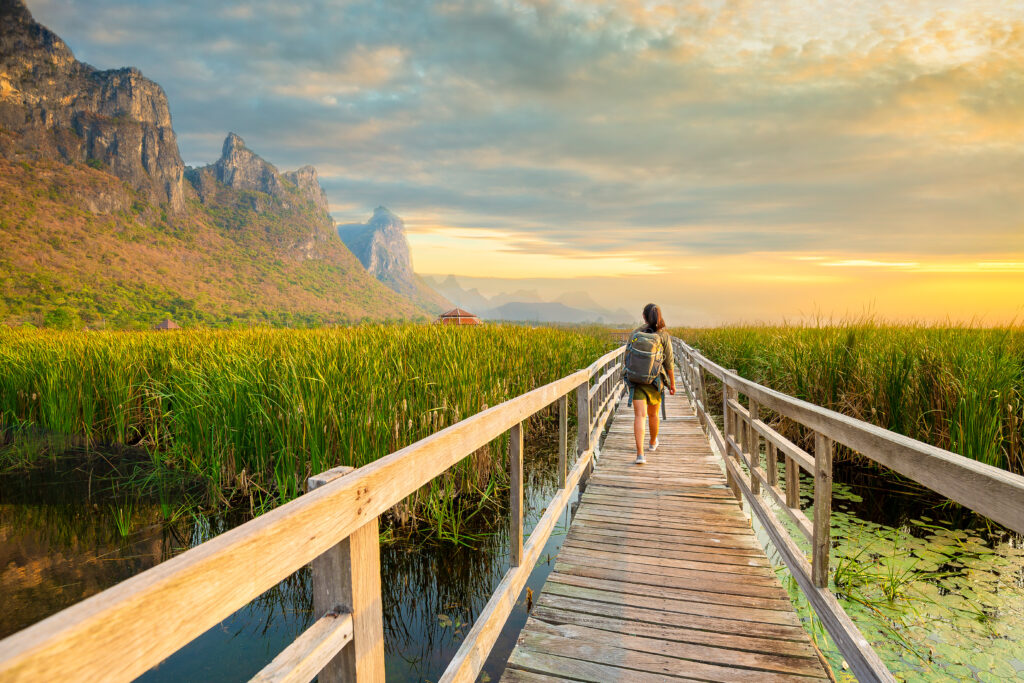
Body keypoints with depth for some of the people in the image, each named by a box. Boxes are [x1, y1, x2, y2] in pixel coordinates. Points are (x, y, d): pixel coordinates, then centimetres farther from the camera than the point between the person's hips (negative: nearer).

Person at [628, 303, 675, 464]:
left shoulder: (636, 333, 0)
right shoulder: (664, 335, -3)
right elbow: (668, 362, -2)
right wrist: (672, 384, 7)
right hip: (655, 379, 1)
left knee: (639, 415, -7)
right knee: (653, 413, 21)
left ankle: (640, 454, -19)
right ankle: (653, 442, 45)